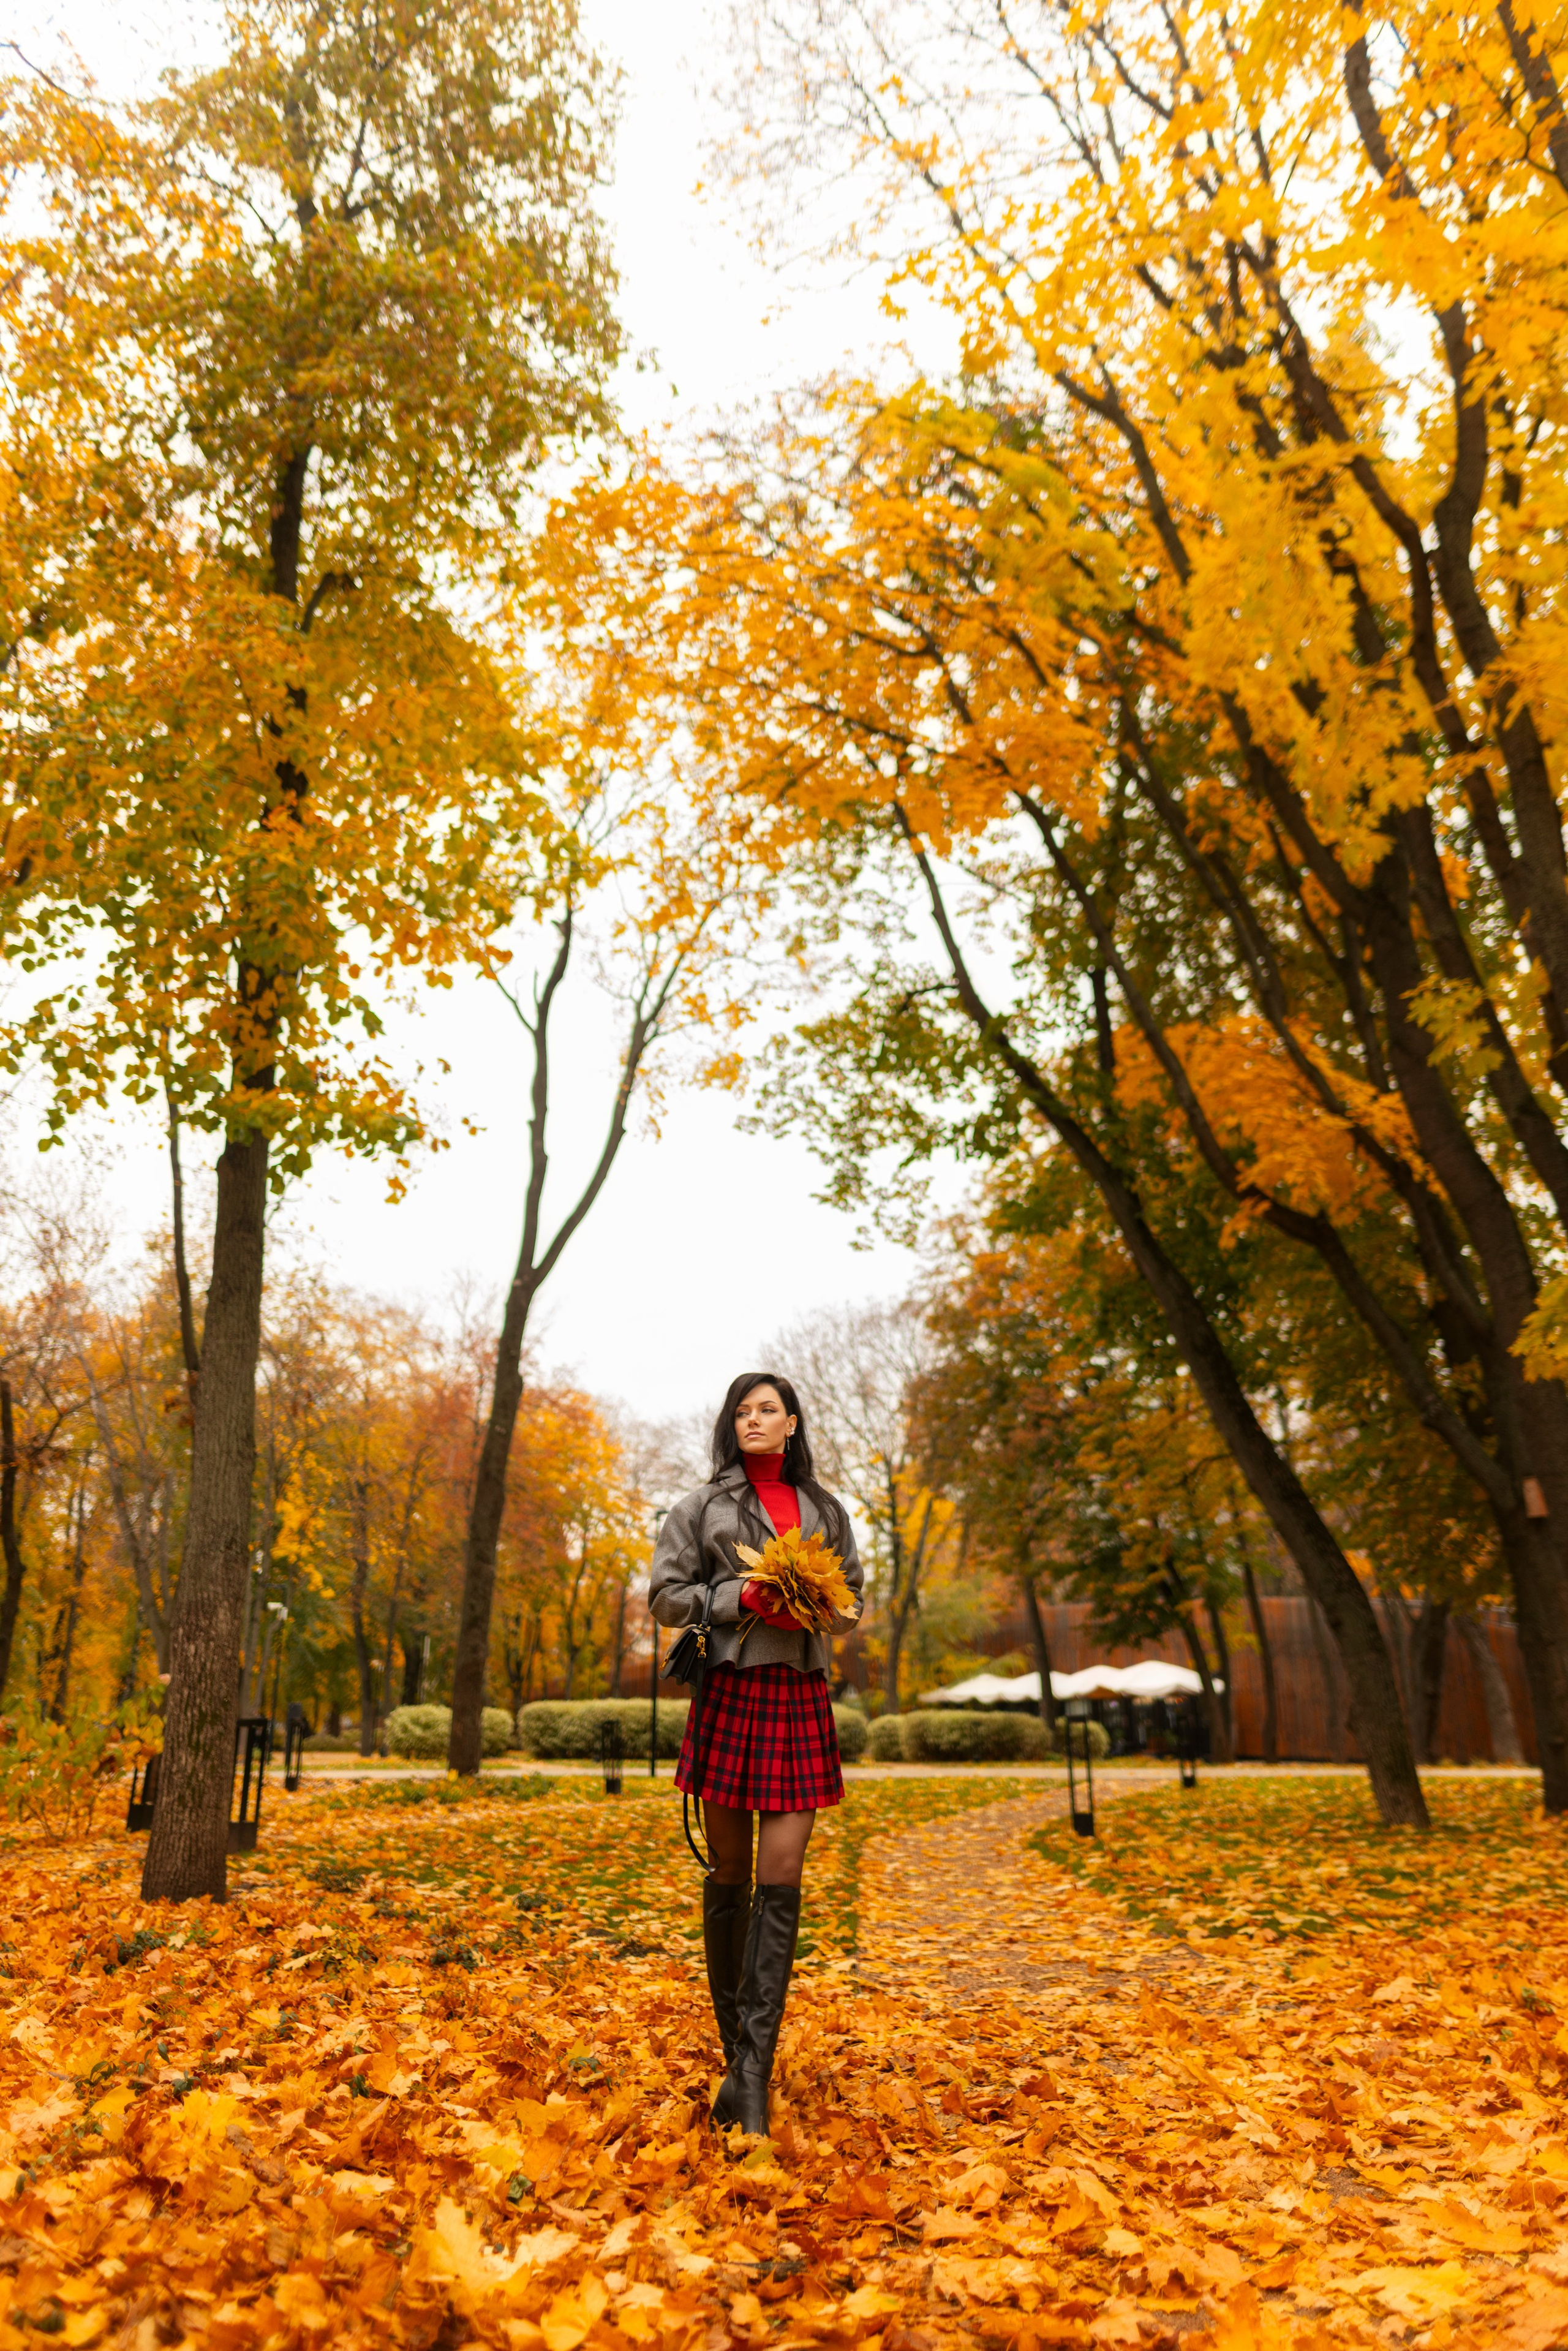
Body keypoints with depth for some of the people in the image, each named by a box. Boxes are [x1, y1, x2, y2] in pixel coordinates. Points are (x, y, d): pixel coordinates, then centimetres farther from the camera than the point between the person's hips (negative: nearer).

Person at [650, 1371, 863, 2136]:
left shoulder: (825, 1509, 11)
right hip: (727, 1692, -1)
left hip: (799, 1698, 2)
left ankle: (753, 2072, -3)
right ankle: (734, 2042, 25)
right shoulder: (703, 1506, 4)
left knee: (780, 1883, -5)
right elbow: (666, 1596, 1)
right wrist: (742, 1596, -13)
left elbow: (853, 1595, 16)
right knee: (728, 1878, 8)